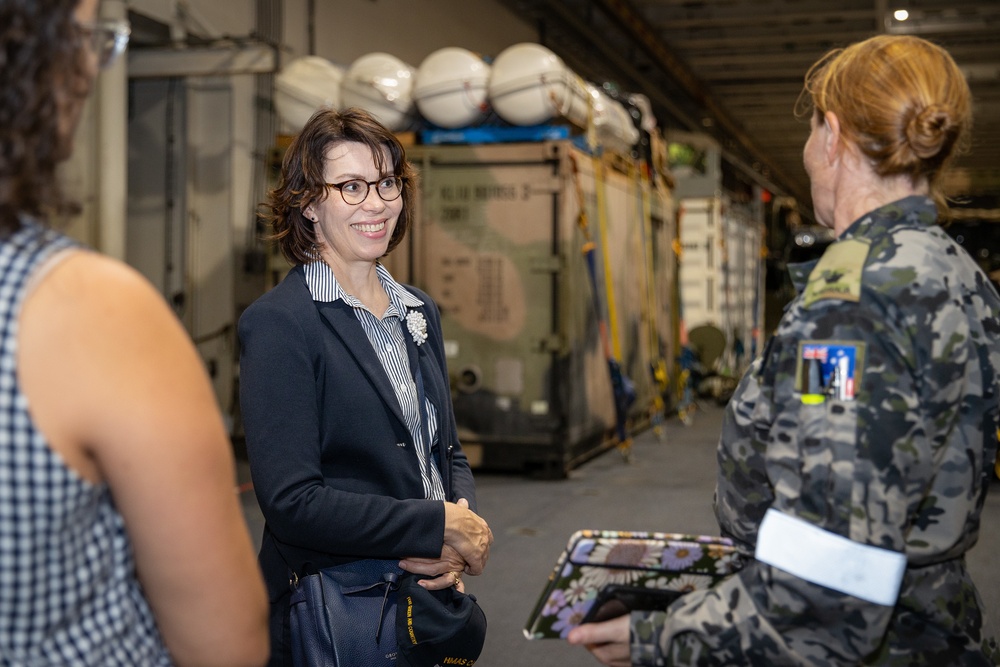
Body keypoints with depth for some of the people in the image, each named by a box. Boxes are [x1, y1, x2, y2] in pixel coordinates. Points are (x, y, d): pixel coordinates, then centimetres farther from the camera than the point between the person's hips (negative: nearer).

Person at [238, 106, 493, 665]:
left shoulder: (421, 312, 7)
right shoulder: (278, 324, -15)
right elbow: (291, 501, -21)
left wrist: (463, 536, -8)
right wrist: (440, 526, -18)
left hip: (431, 599, 7)